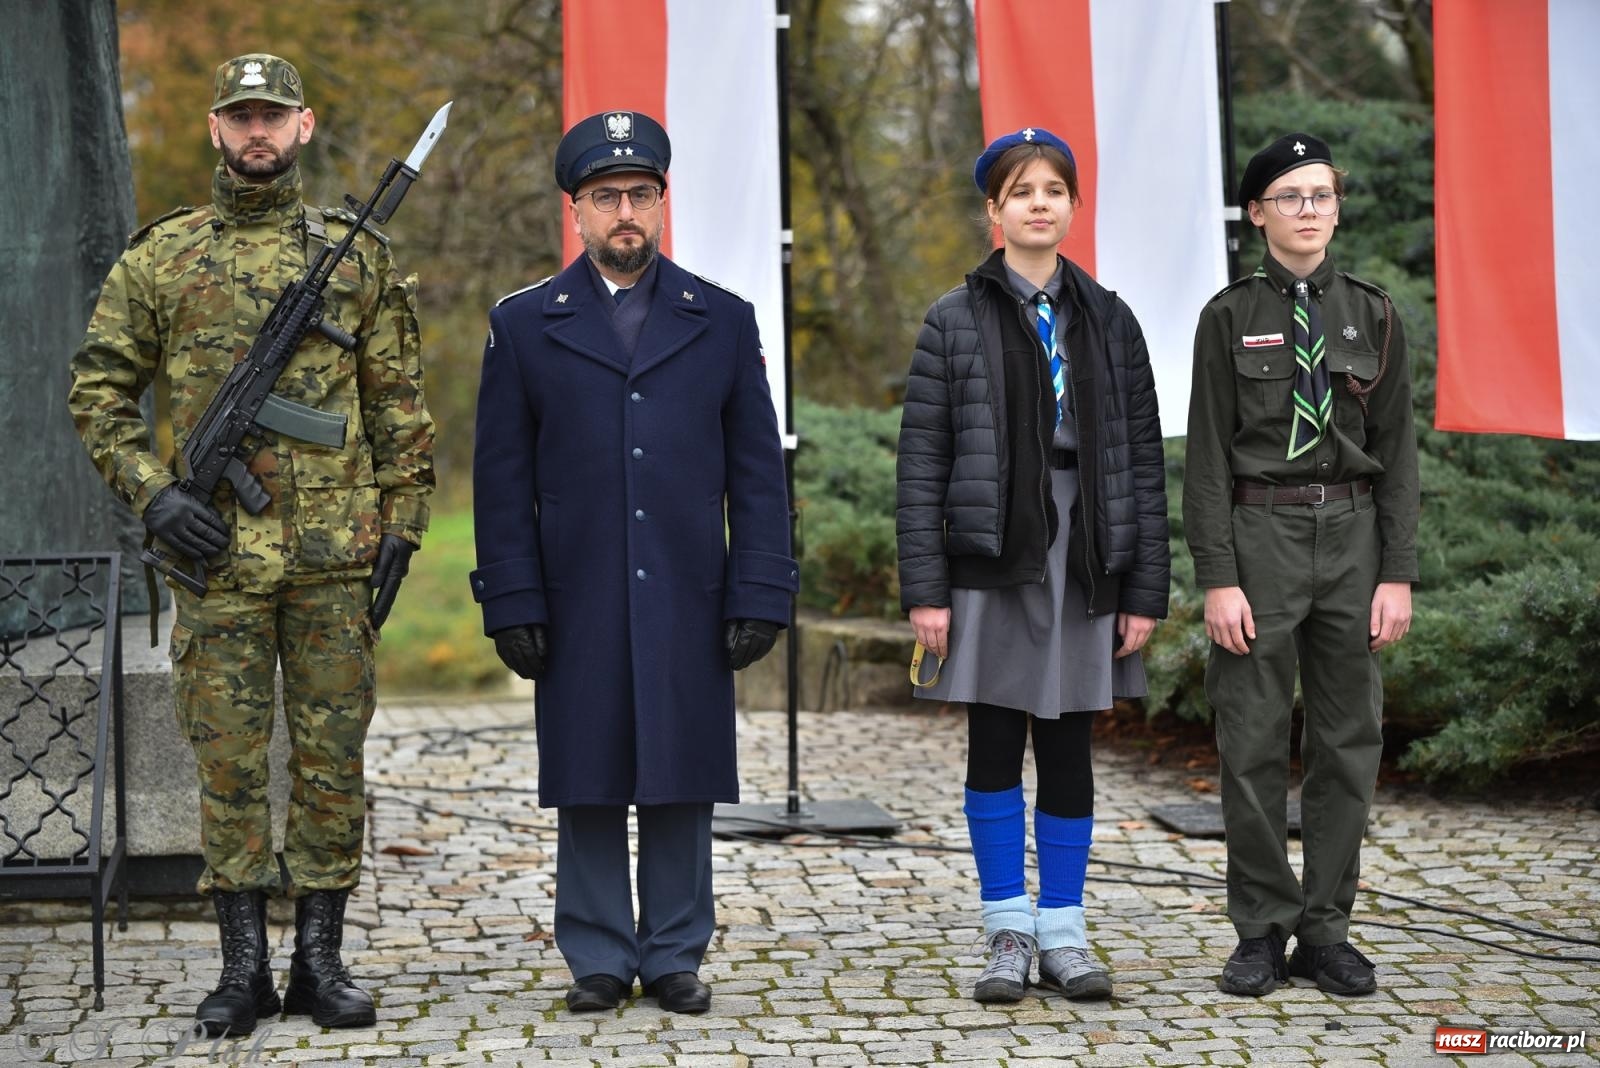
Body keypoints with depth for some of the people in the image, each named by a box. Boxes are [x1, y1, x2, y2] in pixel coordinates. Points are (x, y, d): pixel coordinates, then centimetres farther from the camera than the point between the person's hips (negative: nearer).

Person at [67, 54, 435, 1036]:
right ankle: (245, 964, 11)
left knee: (332, 755, 4)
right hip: (217, 551, 0)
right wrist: (152, 493, -5)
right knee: (229, 759, 3)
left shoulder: (356, 253, 7)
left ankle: (322, 958, 13)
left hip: (335, 554, 1)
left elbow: (399, 406, 8)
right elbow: (98, 392, 8)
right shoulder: (161, 256, 5)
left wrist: (400, 529, 2)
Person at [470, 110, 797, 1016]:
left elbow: (757, 473, 6)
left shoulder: (724, 321, 8)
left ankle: (675, 956, 16)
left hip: (689, 604, 1)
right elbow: (503, 482, 4)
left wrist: (759, 596, -2)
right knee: (588, 789, 4)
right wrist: (512, 604, -3)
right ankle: (599, 959, 15)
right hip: (577, 610, 0)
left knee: (684, 788, 5)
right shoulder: (524, 326, 6)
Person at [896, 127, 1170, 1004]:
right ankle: (1008, 932, 13)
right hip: (991, 562, -1)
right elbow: (921, 461, -2)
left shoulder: (1108, 320, 7)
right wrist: (924, 588, -8)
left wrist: (1145, 589, 0)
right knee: (994, 747, 3)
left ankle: (1063, 932, 16)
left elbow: (1143, 460, 5)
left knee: (1067, 748, 7)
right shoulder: (956, 320, 1)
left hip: (1084, 565, 2)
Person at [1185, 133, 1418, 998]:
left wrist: (1398, 573, -1)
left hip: (1353, 537, 3)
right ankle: (1263, 930, 10)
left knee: (1348, 737, 5)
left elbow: (1397, 452, 7)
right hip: (1259, 535, -2)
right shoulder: (1230, 316, 0)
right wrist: (1217, 578, -10)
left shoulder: (1373, 316, 7)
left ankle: (1327, 928, 15)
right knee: (1254, 741, 0)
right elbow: (1207, 455, -3)